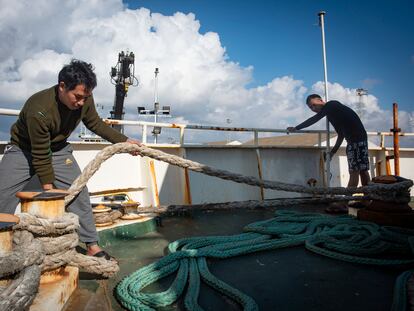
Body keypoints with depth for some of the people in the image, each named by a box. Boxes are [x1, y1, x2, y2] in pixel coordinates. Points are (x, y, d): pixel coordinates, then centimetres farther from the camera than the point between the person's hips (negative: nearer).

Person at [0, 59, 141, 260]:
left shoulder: (85, 99, -20)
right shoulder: (38, 110, -35)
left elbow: (96, 124, 1)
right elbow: (41, 155, -26)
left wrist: (124, 141, -5)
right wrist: (48, 189, -18)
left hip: (58, 149, 4)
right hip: (23, 150, -3)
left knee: (78, 192, -7)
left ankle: (92, 245, 2)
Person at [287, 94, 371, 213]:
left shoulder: (331, 104, -5)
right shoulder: (331, 112, 21)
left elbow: (314, 119, -14)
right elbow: (341, 135, 24)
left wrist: (295, 128, -10)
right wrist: (333, 151, 19)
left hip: (357, 139, -10)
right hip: (353, 140, 10)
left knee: (354, 171, -12)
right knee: (362, 170, 8)